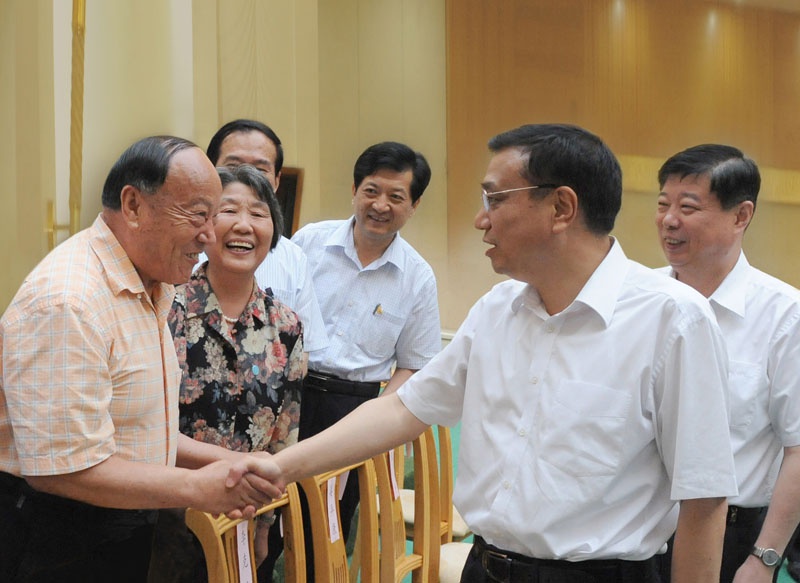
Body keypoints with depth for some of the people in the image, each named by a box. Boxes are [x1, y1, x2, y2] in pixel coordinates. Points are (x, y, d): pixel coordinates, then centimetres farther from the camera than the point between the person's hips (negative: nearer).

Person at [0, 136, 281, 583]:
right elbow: (61, 467, -26)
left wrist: (223, 460, 1)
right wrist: (197, 488, -22)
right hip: (57, 543, -9)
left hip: (125, 526, 9)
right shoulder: (66, 302, -23)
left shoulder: (152, 287, 8)